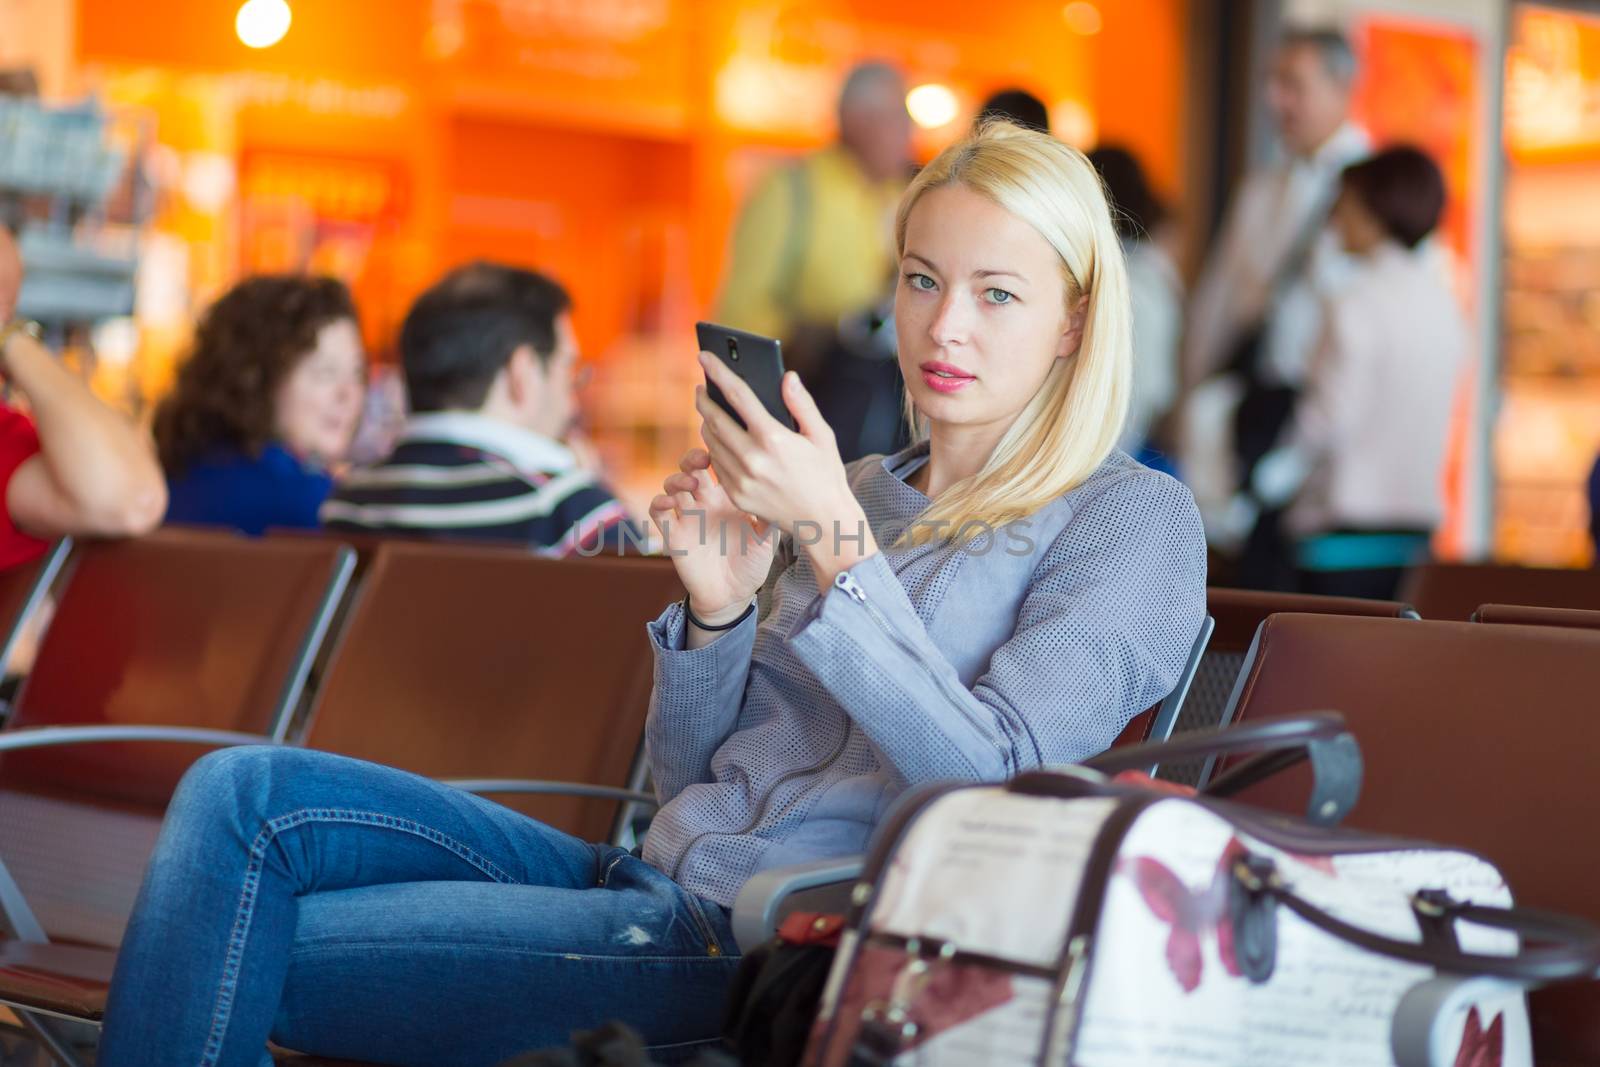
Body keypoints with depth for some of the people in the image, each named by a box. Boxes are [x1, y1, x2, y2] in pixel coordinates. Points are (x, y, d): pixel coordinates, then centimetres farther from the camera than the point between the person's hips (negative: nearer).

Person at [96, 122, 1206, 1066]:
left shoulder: (1134, 517, 0)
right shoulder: (858, 487, 18)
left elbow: (991, 792, -14)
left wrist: (835, 539, -19)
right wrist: (718, 607, -3)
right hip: (651, 887, 7)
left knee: (236, 956, -14)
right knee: (247, 794, -10)